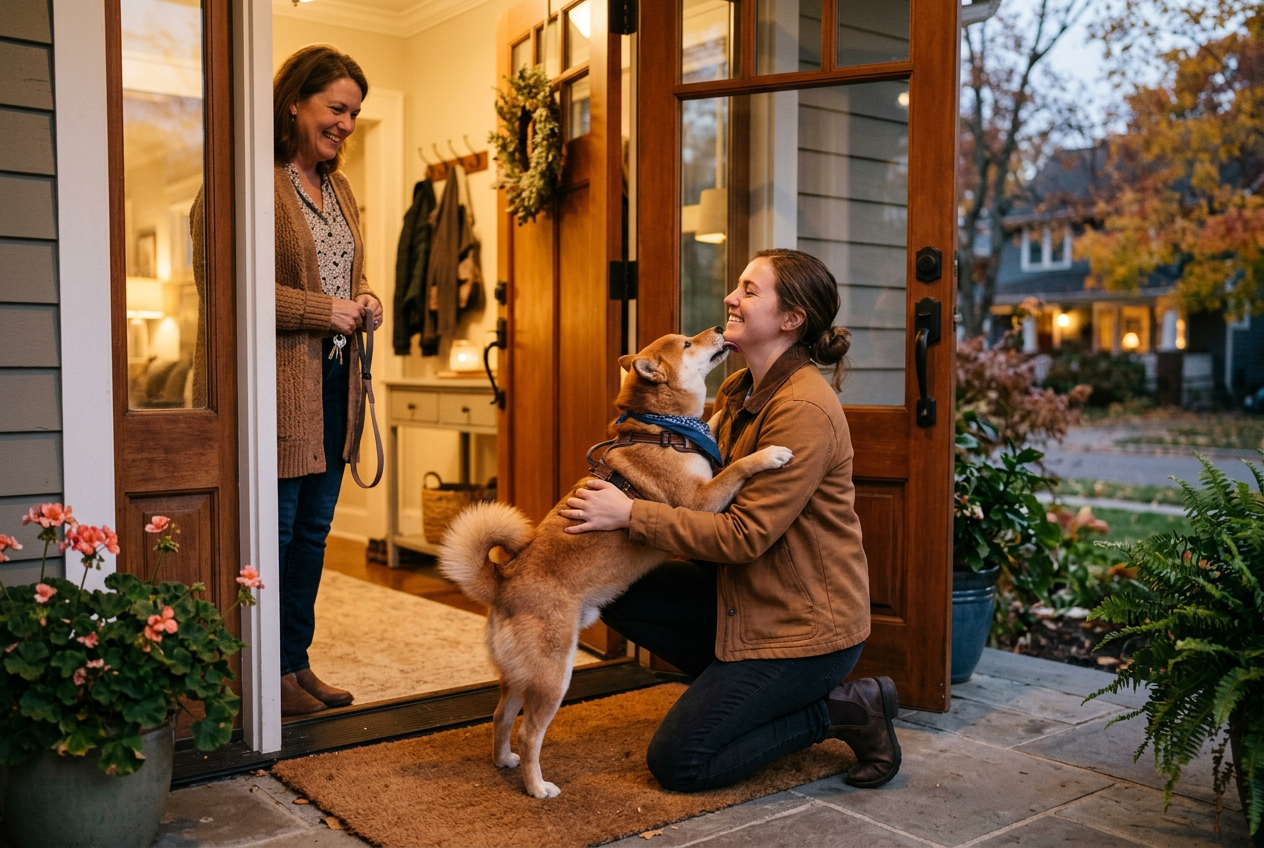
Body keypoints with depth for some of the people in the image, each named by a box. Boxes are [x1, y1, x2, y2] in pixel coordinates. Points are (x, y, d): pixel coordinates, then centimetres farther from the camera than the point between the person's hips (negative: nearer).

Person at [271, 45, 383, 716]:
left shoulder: (338, 189, 18)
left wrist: (364, 302, 6)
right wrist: (322, 311, -16)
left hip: (335, 382, 9)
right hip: (280, 386, -8)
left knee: (312, 531, 14)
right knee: (275, 531, -1)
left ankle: (297, 664, 26)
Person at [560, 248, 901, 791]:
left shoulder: (805, 411, -23)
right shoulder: (738, 393, 6)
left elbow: (745, 534, -25)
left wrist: (631, 514, -23)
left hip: (805, 622, -9)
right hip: (745, 596, 9)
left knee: (676, 763, -7)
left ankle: (842, 710, 3)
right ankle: (739, 688, 11)